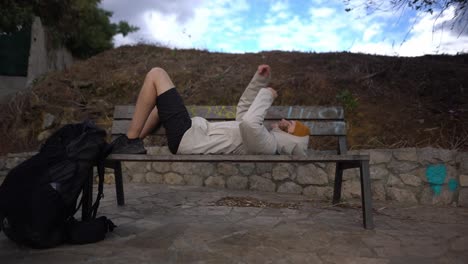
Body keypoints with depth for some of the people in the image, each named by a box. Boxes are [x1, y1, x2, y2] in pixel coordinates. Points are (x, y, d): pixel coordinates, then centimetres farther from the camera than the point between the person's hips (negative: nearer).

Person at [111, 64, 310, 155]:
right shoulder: (265, 138, 11)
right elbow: (244, 111, 22)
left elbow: (248, 123, -42)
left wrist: (266, 95, -24)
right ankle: (132, 143, 23)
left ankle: (130, 142, -3)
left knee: (156, 74, -8)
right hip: (194, 128, 10)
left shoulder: (266, 144, -20)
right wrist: (260, 80, 11)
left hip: (184, 136, -10)